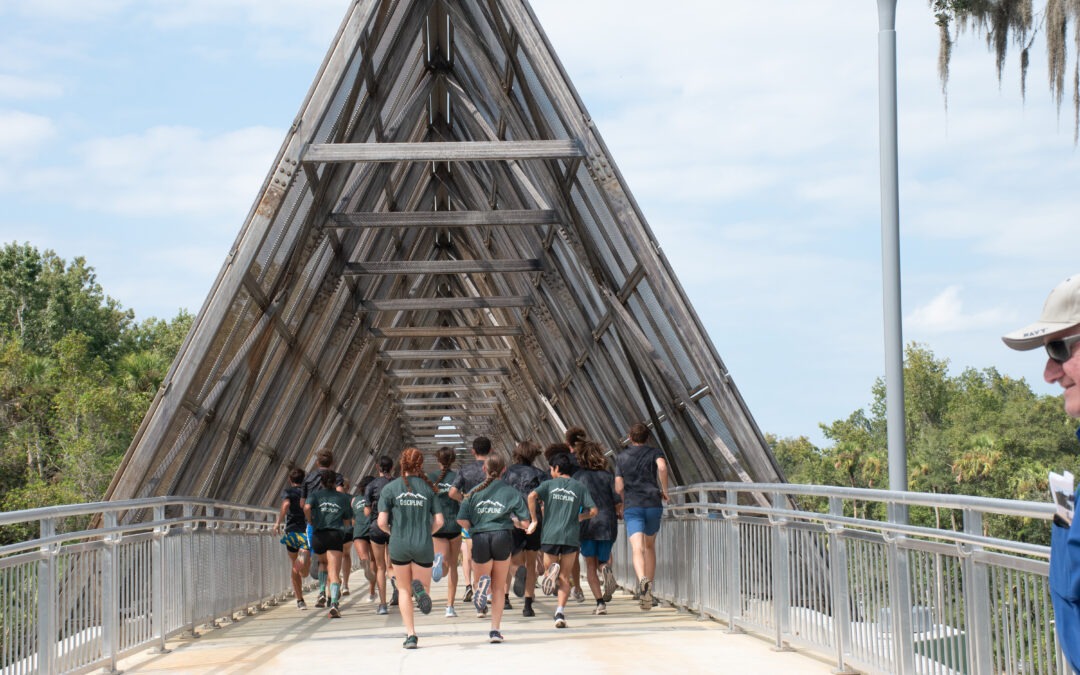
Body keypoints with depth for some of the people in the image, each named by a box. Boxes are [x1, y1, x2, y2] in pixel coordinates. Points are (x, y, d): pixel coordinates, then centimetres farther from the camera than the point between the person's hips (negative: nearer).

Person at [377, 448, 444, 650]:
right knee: (424, 586, 14)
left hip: (399, 545, 0)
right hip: (423, 546, 0)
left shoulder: (390, 488, -2)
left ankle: (410, 634, 7)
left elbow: (381, 522, -6)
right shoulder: (428, 488, 1)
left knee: (404, 591, 14)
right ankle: (420, 588, -24)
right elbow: (439, 521, -2)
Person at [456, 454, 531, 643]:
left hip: (480, 538, 0)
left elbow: (462, 520, -3)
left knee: (483, 578, 18)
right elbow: (524, 523, 0)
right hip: (502, 537, 0)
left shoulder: (475, 492, 6)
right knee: (499, 587, 15)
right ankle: (495, 630, 9)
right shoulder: (511, 492, 4)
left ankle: (483, 584, -21)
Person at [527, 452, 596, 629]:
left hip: (550, 536, -1)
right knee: (564, 578, 5)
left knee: (548, 568, 16)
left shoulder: (549, 484, 6)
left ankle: (552, 569, -19)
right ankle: (560, 612, -11)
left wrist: (533, 520, -4)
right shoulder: (579, 487, 9)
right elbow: (593, 511, 1)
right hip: (571, 537, 1)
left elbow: (532, 496, -12)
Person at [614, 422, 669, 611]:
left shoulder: (621, 457, 12)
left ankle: (643, 580, -42)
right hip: (653, 504, 1)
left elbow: (619, 488, 6)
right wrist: (664, 490, -3)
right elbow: (662, 466, -15)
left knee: (638, 549, -14)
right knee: (650, 546, 20)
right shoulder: (655, 452, 9)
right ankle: (647, 588, 21)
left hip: (632, 506, -1)